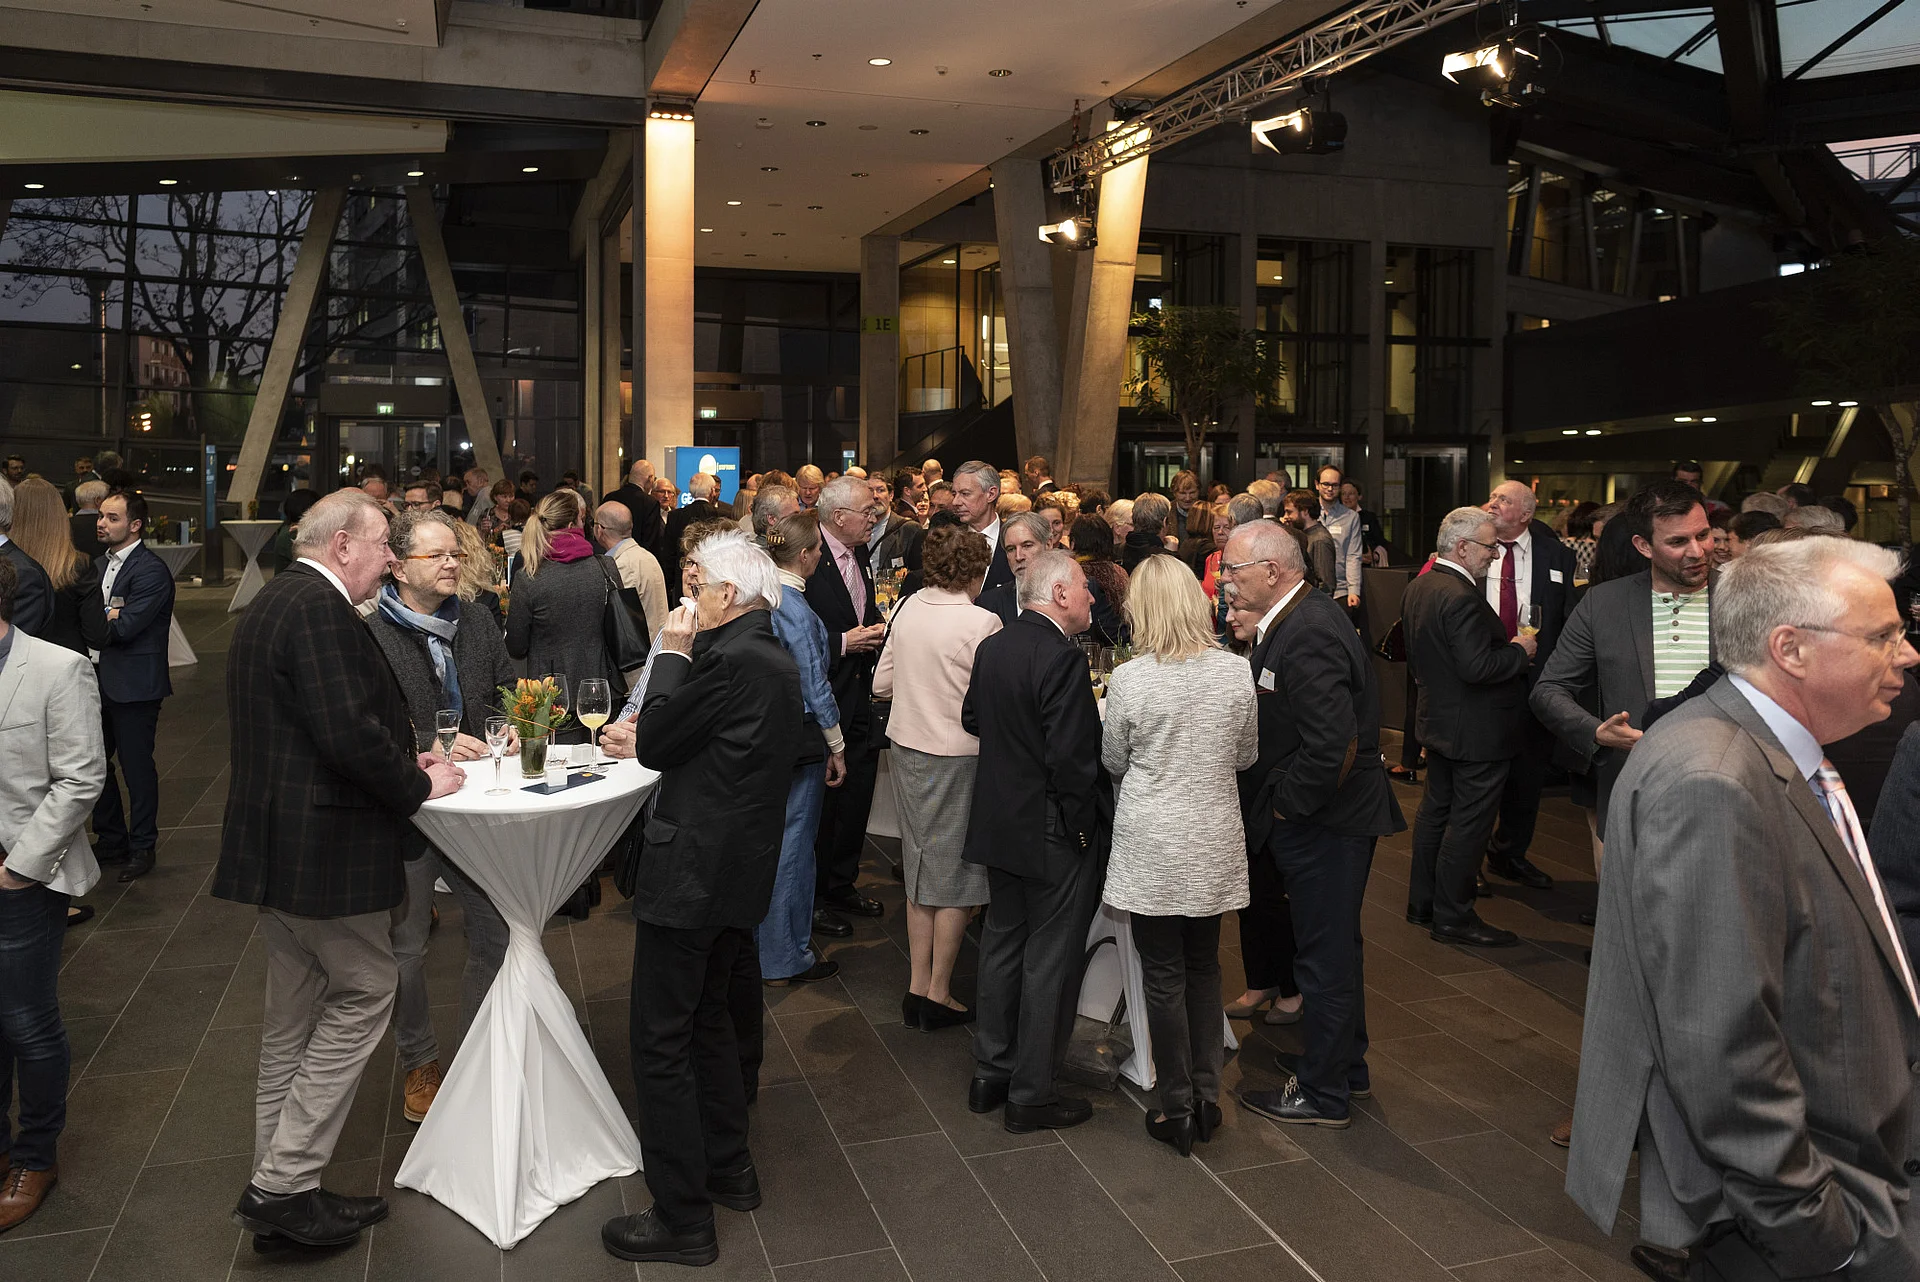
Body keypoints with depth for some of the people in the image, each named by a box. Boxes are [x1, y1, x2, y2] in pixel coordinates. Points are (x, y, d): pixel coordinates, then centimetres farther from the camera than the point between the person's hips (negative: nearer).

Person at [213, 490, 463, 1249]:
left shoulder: (272, 603, 16)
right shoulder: (320, 609, -17)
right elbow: (347, 731, -26)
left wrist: (400, 763, 12)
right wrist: (418, 784, -11)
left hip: (276, 842, 11)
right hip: (326, 848, -11)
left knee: (295, 1015, 16)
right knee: (364, 995, 0)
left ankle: (278, 1192, 26)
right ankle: (283, 1187, 5)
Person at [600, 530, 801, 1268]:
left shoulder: (731, 660, -21)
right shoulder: (774, 659, 9)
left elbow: (654, 744, -15)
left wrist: (674, 654, -8)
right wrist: (656, 720, 7)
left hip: (692, 872, -10)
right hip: (738, 870, 10)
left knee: (662, 1043, 0)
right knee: (709, 1022, 23)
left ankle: (682, 1220, 9)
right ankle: (728, 1169, 36)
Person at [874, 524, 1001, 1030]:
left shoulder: (909, 608, 1)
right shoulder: (981, 622, -17)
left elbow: (882, 683, 7)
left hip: (906, 747, 6)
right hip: (957, 756, -6)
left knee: (922, 873, 17)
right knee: (955, 879, 8)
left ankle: (918, 987, 23)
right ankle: (938, 995, 15)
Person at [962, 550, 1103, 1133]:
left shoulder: (992, 647, 3)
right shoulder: (1063, 658, -23)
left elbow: (972, 719, 15)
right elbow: (1072, 757, -25)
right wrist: (1082, 824, -13)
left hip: (998, 820, 8)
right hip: (1053, 831, -8)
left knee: (1002, 943, 19)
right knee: (1050, 960, 4)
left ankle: (990, 1074, 30)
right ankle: (1031, 1095, 15)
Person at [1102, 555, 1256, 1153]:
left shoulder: (1129, 679, -15)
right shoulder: (1236, 672, -7)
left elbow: (1113, 762, -2)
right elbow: (1247, 755, 5)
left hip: (1151, 846, -3)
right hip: (1214, 842, 3)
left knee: (1164, 975, 8)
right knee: (1204, 966, 18)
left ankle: (1177, 1107, 18)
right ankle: (1206, 1096, 24)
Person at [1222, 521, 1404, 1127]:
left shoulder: (1308, 633, -25)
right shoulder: (1302, 616, 7)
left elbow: (1331, 744, -30)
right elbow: (1280, 709, 11)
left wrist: (1286, 805, -18)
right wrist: (1254, 640, 1)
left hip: (1323, 822, -11)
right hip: (1326, 816, 11)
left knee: (1324, 955, 4)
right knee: (1335, 946, 22)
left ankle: (1323, 1092, 20)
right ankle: (1346, 1067, 40)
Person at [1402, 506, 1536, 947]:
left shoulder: (1417, 588, 5)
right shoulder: (1461, 597, -26)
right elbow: (1477, 667, -30)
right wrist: (1520, 651, -15)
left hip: (1437, 719, 10)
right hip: (1477, 729, -10)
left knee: (1436, 808, 19)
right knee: (1470, 821, 0)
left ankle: (1422, 902, 29)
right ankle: (1453, 916, 9)